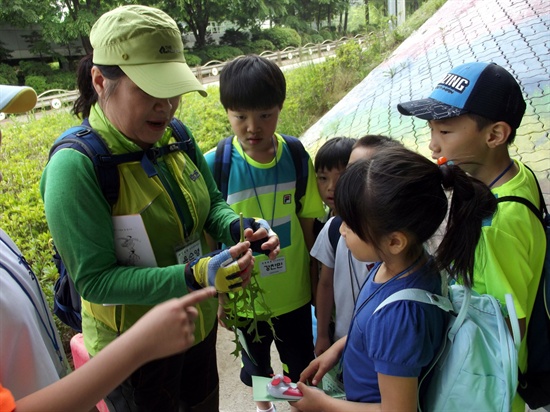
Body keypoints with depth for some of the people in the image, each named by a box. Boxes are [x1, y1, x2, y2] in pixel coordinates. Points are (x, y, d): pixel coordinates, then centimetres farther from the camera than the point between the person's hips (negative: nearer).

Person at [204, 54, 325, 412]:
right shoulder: (215, 165, -20)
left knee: (301, 363, 22)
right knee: (256, 362, 26)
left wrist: (314, 278, 4)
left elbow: (306, 222, -3)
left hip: (294, 290, 1)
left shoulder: (296, 156, -14)